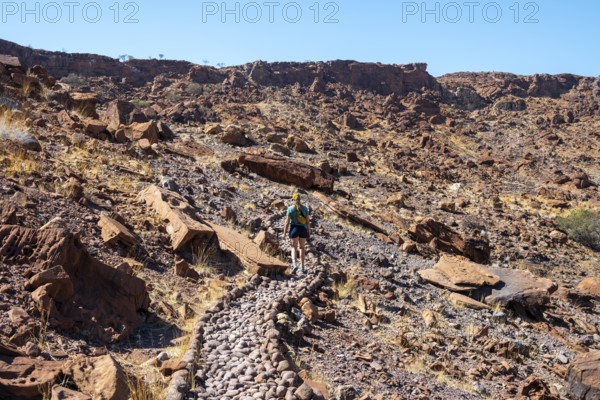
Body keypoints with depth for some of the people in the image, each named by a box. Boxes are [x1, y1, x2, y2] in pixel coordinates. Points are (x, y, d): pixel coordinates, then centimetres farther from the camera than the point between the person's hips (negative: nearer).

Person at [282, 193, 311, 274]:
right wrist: (309, 232, 10)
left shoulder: (290, 208, -6)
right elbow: (308, 221, 1)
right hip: (303, 229, 2)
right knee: (301, 247, 15)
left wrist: (284, 232, -3)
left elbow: (287, 221, -8)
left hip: (294, 229, -2)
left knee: (294, 247, 2)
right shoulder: (305, 208, 1)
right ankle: (302, 267, 14)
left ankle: (295, 265, -21)